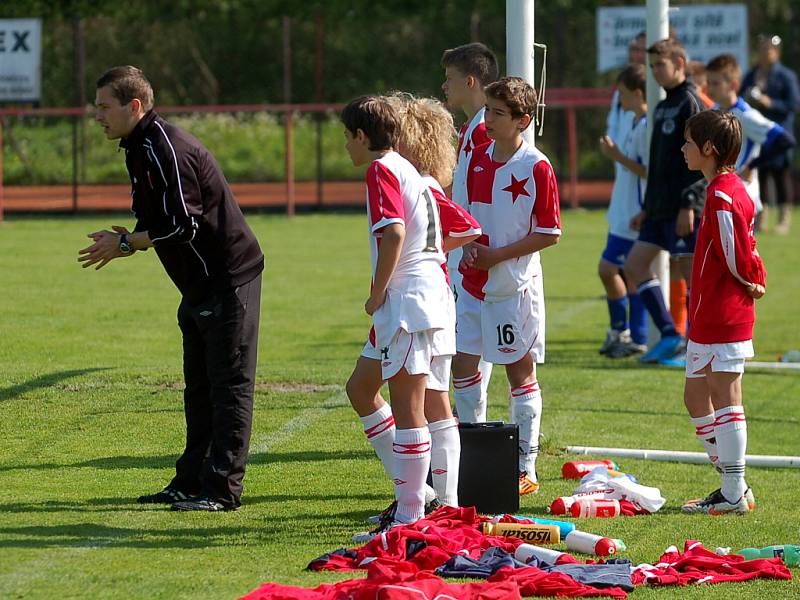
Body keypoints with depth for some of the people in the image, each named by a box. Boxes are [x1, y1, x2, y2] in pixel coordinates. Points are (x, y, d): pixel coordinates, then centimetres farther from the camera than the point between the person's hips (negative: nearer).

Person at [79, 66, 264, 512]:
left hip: (228, 279, -11)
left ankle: (223, 489, -5)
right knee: (200, 387, 14)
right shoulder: (141, 148, 13)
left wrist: (125, 243, -13)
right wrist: (128, 242, 1)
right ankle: (192, 481, 20)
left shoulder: (165, 148, -19)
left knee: (228, 386, -6)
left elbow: (183, 225, -23)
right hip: (202, 285, 11)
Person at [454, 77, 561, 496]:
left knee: (520, 370, 1)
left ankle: (526, 469, 7)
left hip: (514, 284, -6)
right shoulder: (479, 158, 8)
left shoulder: (536, 167, -12)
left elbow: (550, 233, -12)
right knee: (463, 363, 5)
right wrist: (469, 246, -3)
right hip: (474, 283, 6)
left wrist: (497, 255, -15)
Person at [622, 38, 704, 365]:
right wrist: (646, 209, 22)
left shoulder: (690, 104, -10)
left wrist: (688, 206, -21)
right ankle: (670, 335, 5)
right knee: (634, 265, 5)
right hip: (659, 208, 10)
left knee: (689, 270, -6)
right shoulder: (662, 108, 18)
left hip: (681, 209, -10)